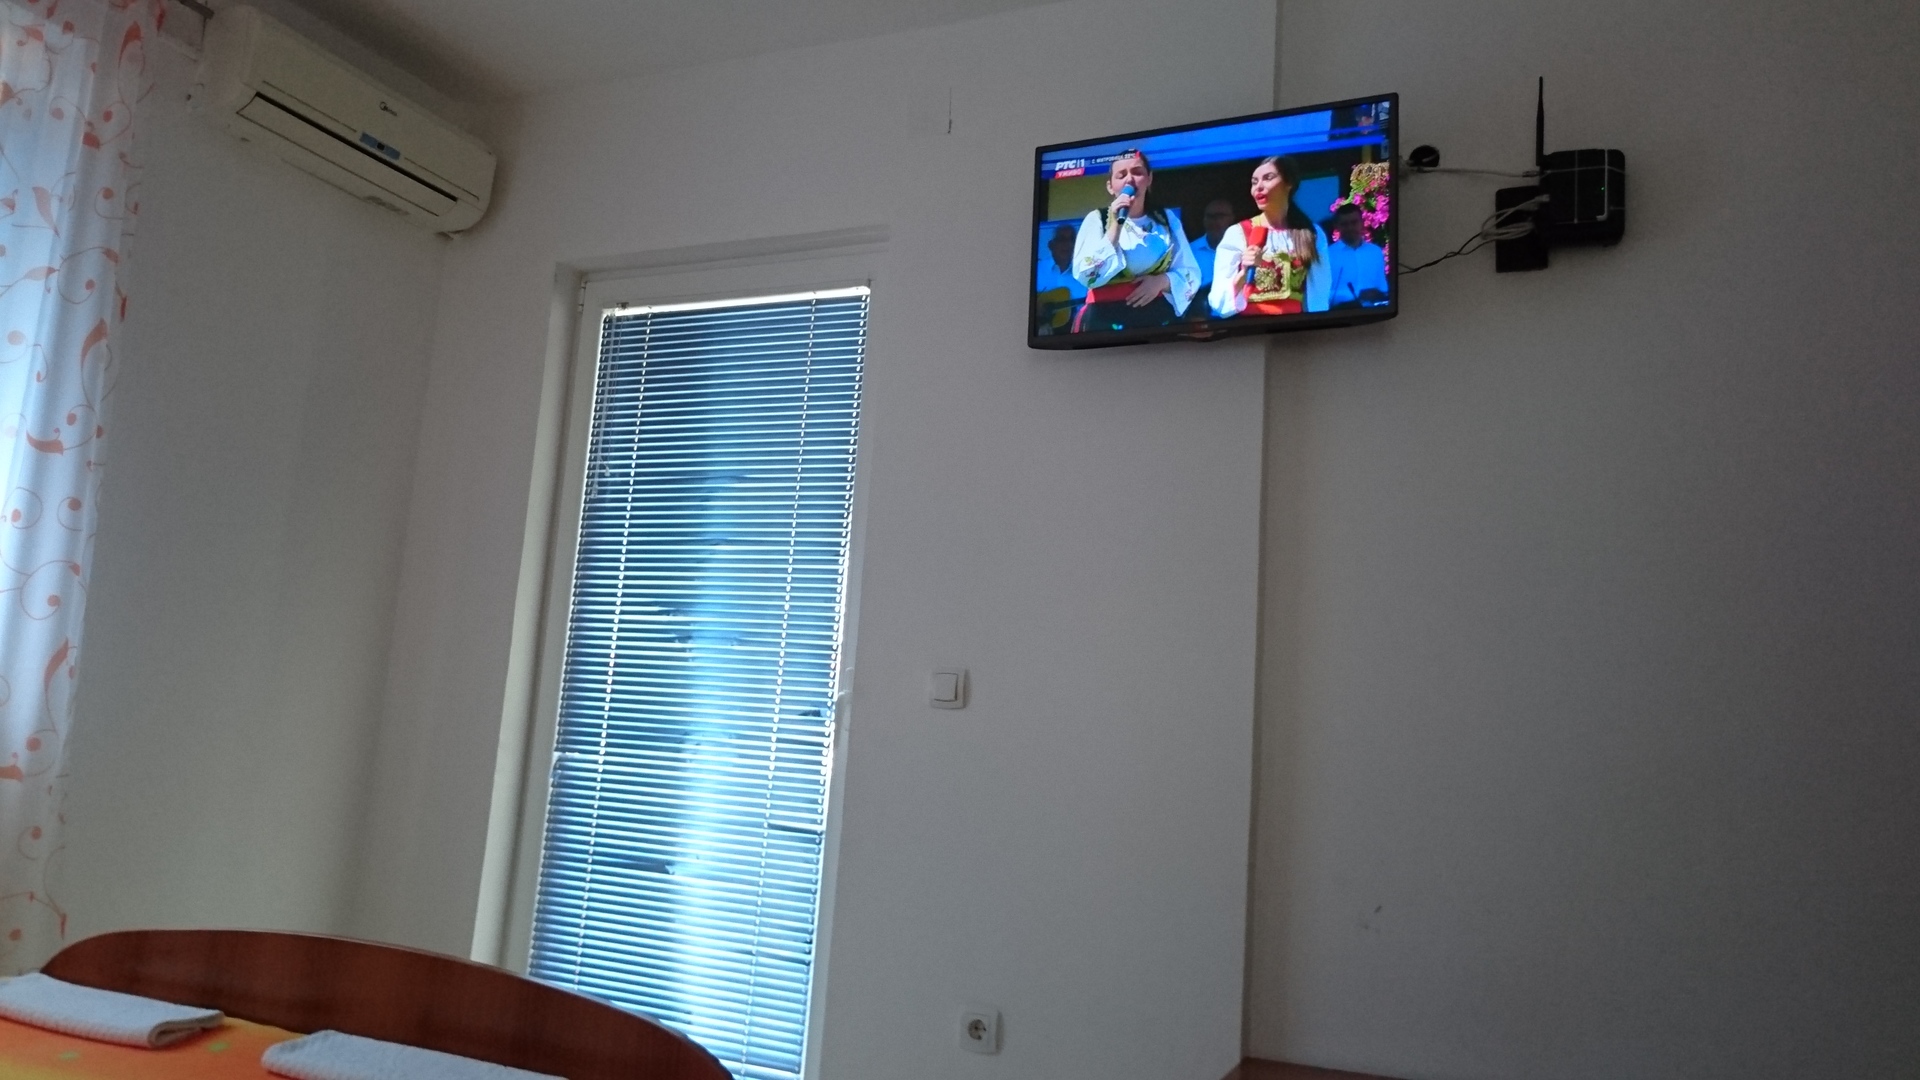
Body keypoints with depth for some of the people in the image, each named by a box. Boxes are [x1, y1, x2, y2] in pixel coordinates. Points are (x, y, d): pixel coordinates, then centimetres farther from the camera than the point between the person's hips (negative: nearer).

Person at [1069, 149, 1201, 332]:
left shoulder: (1167, 219, 9)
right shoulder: (1097, 219, 0)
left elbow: (1191, 273, 7)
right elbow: (1087, 276, -13)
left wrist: (1163, 281, -12)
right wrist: (1115, 226, -15)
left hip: (1159, 318, 3)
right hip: (1106, 320, -2)